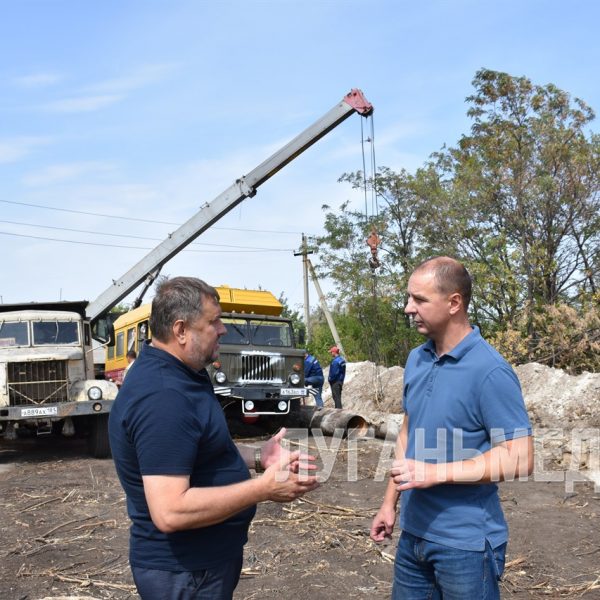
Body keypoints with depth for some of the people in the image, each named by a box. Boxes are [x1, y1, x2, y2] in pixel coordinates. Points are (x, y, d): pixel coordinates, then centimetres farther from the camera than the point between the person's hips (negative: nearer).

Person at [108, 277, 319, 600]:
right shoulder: (162, 397, -28)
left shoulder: (176, 375, 5)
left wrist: (257, 457, 4)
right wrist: (264, 488, -26)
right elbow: (170, 511, -33)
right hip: (184, 572, -10)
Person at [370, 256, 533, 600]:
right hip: (413, 533, 7)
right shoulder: (416, 360, 4)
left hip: (465, 543, -7)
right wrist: (390, 502, 14)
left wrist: (435, 473, -24)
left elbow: (520, 459, -21)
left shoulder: (490, 371, -18)